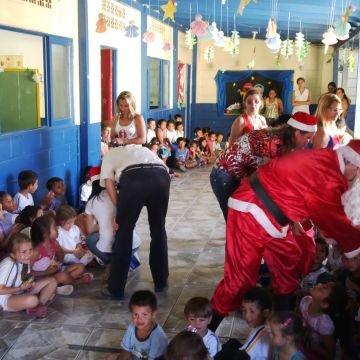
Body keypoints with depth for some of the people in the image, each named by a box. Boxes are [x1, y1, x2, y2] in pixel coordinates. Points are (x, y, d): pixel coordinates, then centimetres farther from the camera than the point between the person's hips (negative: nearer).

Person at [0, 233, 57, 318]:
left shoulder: (25, 261, -4)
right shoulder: (8, 265, -28)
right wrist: (21, 288, -21)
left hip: (21, 293, 8)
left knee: (52, 281, -2)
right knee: (32, 300, -38)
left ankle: (37, 306, -10)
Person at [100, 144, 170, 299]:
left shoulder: (109, 155, 34)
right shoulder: (142, 149, 45)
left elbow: (108, 182, 15)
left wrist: (121, 211, 18)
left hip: (132, 178, -3)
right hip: (161, 177, 3)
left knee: (124, 232, 11)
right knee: (158, 230, 21)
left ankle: (116, 288, 19)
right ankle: (161, 282, 32)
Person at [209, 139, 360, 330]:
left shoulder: (325, 159, 8)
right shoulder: (326, 175, -22)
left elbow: (327, 212, 21)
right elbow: (334, 219, -12)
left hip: (265, 214, 10)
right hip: (251, 212, -10)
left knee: (288, 260, 17)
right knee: (241, 275, -5)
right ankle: (210, 325, 10)